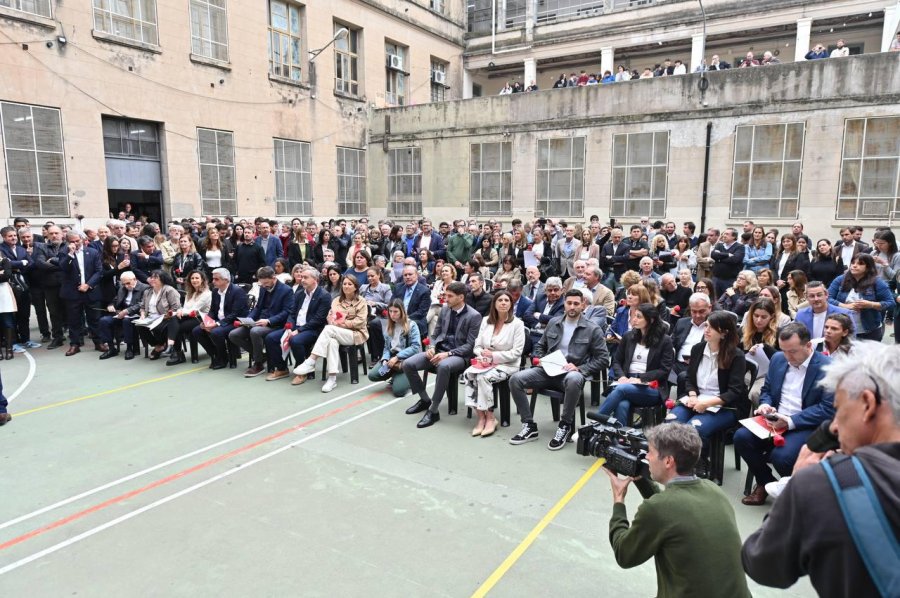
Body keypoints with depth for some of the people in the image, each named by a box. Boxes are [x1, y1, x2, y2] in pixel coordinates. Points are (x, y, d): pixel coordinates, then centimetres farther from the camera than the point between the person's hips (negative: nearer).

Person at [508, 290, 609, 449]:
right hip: (548, 371, 4)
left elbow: (603, 359, -2)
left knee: (574, 380, -42)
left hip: (573, 373, -4)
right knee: (515, 379, -19)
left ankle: (565, 426, -20)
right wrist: (541, 360, 1)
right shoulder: (553, 323, 13)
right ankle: (529, 426, -8)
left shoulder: (592, 329, 2)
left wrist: (579, 368, -14)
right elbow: (539, 346, 23)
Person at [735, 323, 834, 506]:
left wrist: (790, 421, -23)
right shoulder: (778, 359, 8)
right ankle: (765, 482, 6)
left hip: (806, 426, -6)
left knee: (781, 456, -30)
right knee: (741, 437, -19)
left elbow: (828, 408, -17)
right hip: (776, 420, 6)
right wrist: (765, 405, -5)